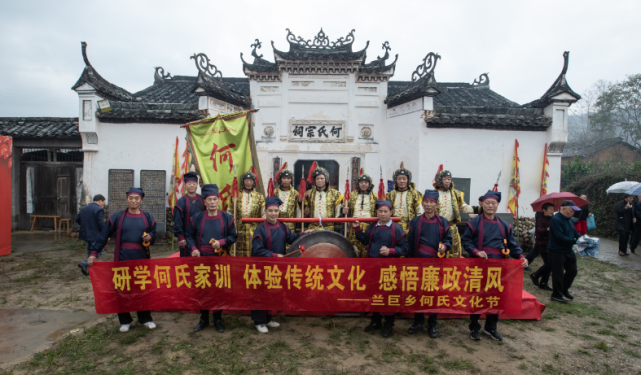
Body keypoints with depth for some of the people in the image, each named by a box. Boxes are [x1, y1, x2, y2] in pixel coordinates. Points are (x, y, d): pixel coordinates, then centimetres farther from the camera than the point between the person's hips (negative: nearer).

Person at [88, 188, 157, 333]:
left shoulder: (148, 218, 6)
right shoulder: (117, 217, 3)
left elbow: (153, 235, 8)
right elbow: (103, 235, 3)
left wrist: (149, 238, -15)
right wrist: (94, 253, -4)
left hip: (142, 258, 0)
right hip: (123, 258, 0)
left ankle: (145, 318, 22)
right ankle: (125, 320, 23)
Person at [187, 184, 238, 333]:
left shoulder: (227, 217, -2)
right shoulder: (197, 218, 0)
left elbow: (234, 236, -1)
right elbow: (190, 236, 5)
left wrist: (221, 242, -18)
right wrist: (193, 248, -13)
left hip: (220, 258, -1)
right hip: (202, 258, 1)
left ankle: (218, 319, 24)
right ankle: (203, 319, 26)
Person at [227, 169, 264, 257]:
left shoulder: (260, 197, 7)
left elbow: (264, 215, 4)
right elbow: (229, 213, 13)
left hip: (254, 232, 0)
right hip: (238, 232, 1)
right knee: (238, 253, 3)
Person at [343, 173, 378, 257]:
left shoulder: (375, 197, 8)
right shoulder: (352, 196, 15)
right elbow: (348, 214, 20)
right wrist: (345, 212, -1)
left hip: (369, 229, -2)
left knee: (367, 253, -1)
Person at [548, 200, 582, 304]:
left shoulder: (569, 219, 9)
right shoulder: (556, 220, -22)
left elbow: (574, 232, 16)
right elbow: (560, 237, -27)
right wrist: (575, 241, -29)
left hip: (568, 250, 10)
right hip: (557, 251, -9)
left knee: (572, 271, 18)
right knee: (558, 274, 0)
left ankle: (564, 289, 38)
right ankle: (556, 295, 14)